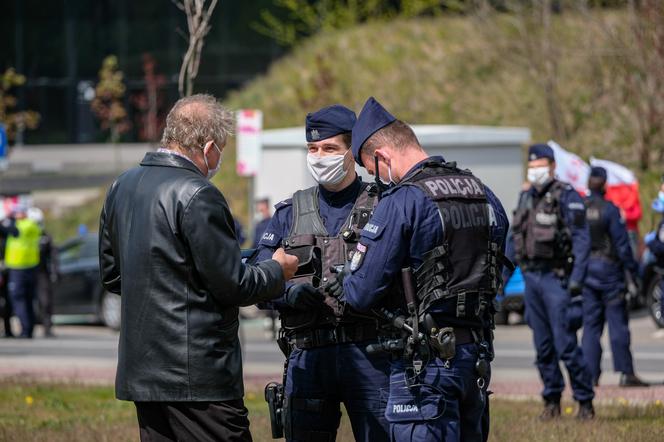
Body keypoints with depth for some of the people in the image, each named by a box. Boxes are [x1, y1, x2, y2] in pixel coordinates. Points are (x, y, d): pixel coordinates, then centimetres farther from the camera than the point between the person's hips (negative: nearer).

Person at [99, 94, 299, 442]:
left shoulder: (122, 187, 11)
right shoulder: (197, 195, -15)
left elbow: (110, 275, 19)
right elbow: (232, 285, -13)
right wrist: (278, 270, 5)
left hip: (139, 371, 9)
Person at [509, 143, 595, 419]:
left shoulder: (567, 197, -7)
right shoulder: (527, 199, 14)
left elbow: (581, 239, -12)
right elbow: (515, 239, 20)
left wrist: (577, 280, -19)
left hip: (556, 279, -7)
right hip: (532, 277, 7)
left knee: (565, 344, -10)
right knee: (543, 345, 9)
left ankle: (585, 401, -2)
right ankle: (551, 401, 16)